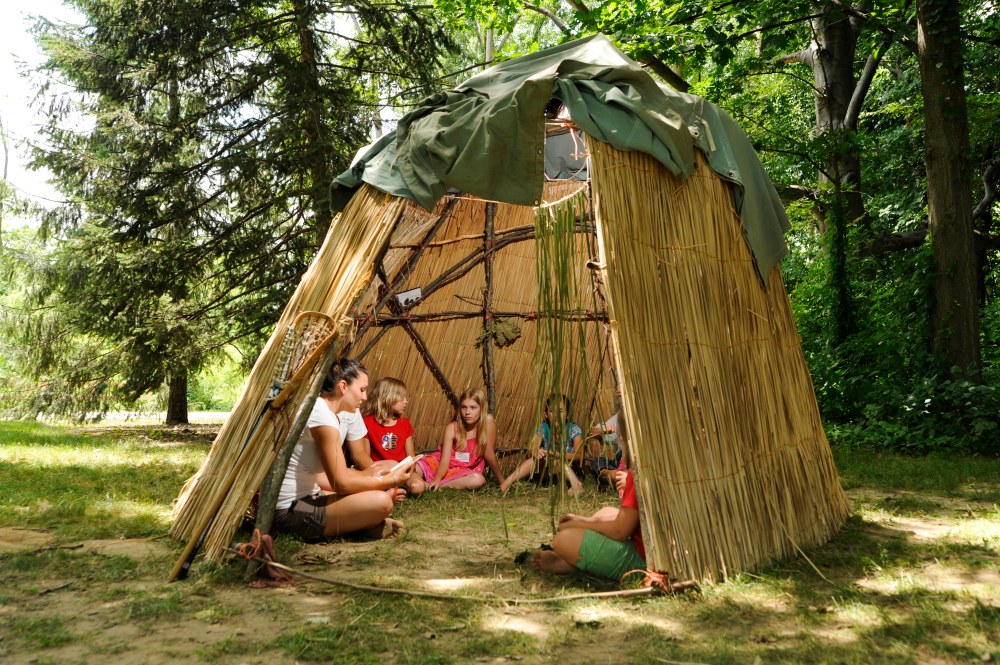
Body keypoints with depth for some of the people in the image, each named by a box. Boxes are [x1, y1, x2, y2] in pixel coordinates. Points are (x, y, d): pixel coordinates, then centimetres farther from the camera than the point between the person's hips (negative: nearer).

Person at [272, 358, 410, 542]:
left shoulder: (314, 408, 12)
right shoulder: (322, 416, -18)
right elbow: (341, 484, -18)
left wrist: (369, 476, 10)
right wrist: (390, 481, -6)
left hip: (301, 500, 11)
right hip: (290, 511, -11)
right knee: (381, 502, -21)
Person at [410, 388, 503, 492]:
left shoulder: (488, 421, -19)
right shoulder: (452, 428, -15)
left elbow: (489, 455, -11)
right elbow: (445, 460, -19)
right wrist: (437, 479, -37)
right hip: (438, 463, -1)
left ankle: (429, 485, -26)